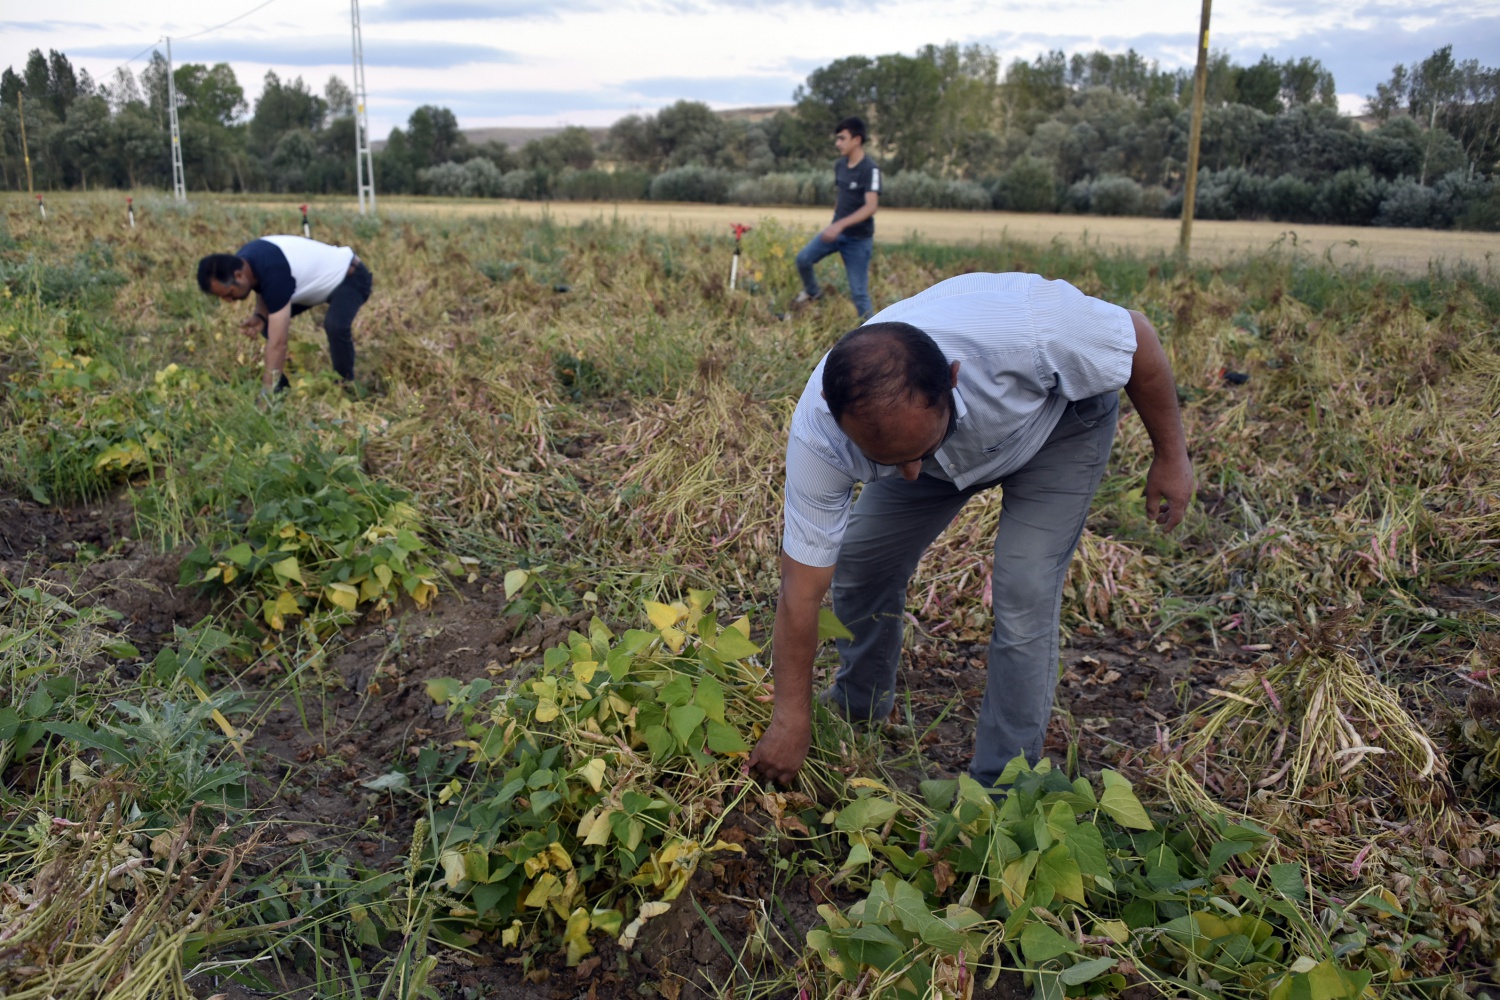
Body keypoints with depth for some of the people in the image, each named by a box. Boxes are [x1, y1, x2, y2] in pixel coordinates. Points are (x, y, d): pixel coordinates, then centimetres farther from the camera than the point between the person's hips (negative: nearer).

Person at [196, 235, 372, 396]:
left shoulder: (274, 273, -39)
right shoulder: (241, 262, -13)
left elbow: (278, 343, -39)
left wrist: (267, 393, -36)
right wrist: (258, 316, -17)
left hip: (351, 278, -9)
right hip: (322, 274, 10)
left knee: (335, 325, -35)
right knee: (270, 320, 2)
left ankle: (346, 386, -13)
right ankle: (283, 387, 11)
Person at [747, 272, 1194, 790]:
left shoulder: (1031, 327, -44)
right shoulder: (818, 433, -35)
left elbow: (1138, 335, -21)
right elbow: (801, 593, -25)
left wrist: (1171, 456, -9)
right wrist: (791, 720, -18)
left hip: (1063, 416, -2)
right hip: (953, 444, 3)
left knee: (1024, 596, -16)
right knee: (858, 562, -1)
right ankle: (857, 707, 29)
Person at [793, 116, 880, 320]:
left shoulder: (870, 169, -20)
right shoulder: (840, 165, 2)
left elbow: (871, 207, -29)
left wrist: (841, 224, -37)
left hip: (859, 238, -6)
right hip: (836, 231, 6)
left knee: (859, 292, -4)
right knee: (803, 258, -7)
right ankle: (812, 291, 21)